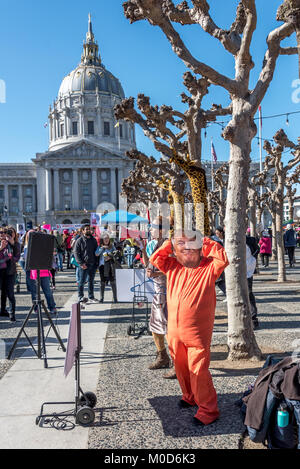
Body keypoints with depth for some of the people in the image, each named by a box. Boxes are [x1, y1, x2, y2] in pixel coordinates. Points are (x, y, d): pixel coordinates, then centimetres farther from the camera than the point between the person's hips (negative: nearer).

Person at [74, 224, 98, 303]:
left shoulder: (93, 240, 11)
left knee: (91, 281, 11)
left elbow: (96, 251, 18)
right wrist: (81, 263, -14)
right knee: (81, 281, 0)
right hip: (83, 265, -4)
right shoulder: (79, 240, -3)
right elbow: (76, 253, -6)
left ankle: (91, 297, 19)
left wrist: (96, 263, 8)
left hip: (92, 264, 4)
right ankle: (80, 296, 13)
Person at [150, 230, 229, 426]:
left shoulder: (208, 268, -6)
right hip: (175, 332, 5)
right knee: (181, 368, 19)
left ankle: (208, 409, 12)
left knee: (198, 371, -4)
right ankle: (190, 396, 43)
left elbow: (223, 259, -21)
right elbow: (155, 259, 6)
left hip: (198, 333, -5)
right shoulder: (173, 267, 8)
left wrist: (206, 241, -12)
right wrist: (169, 244, -1)